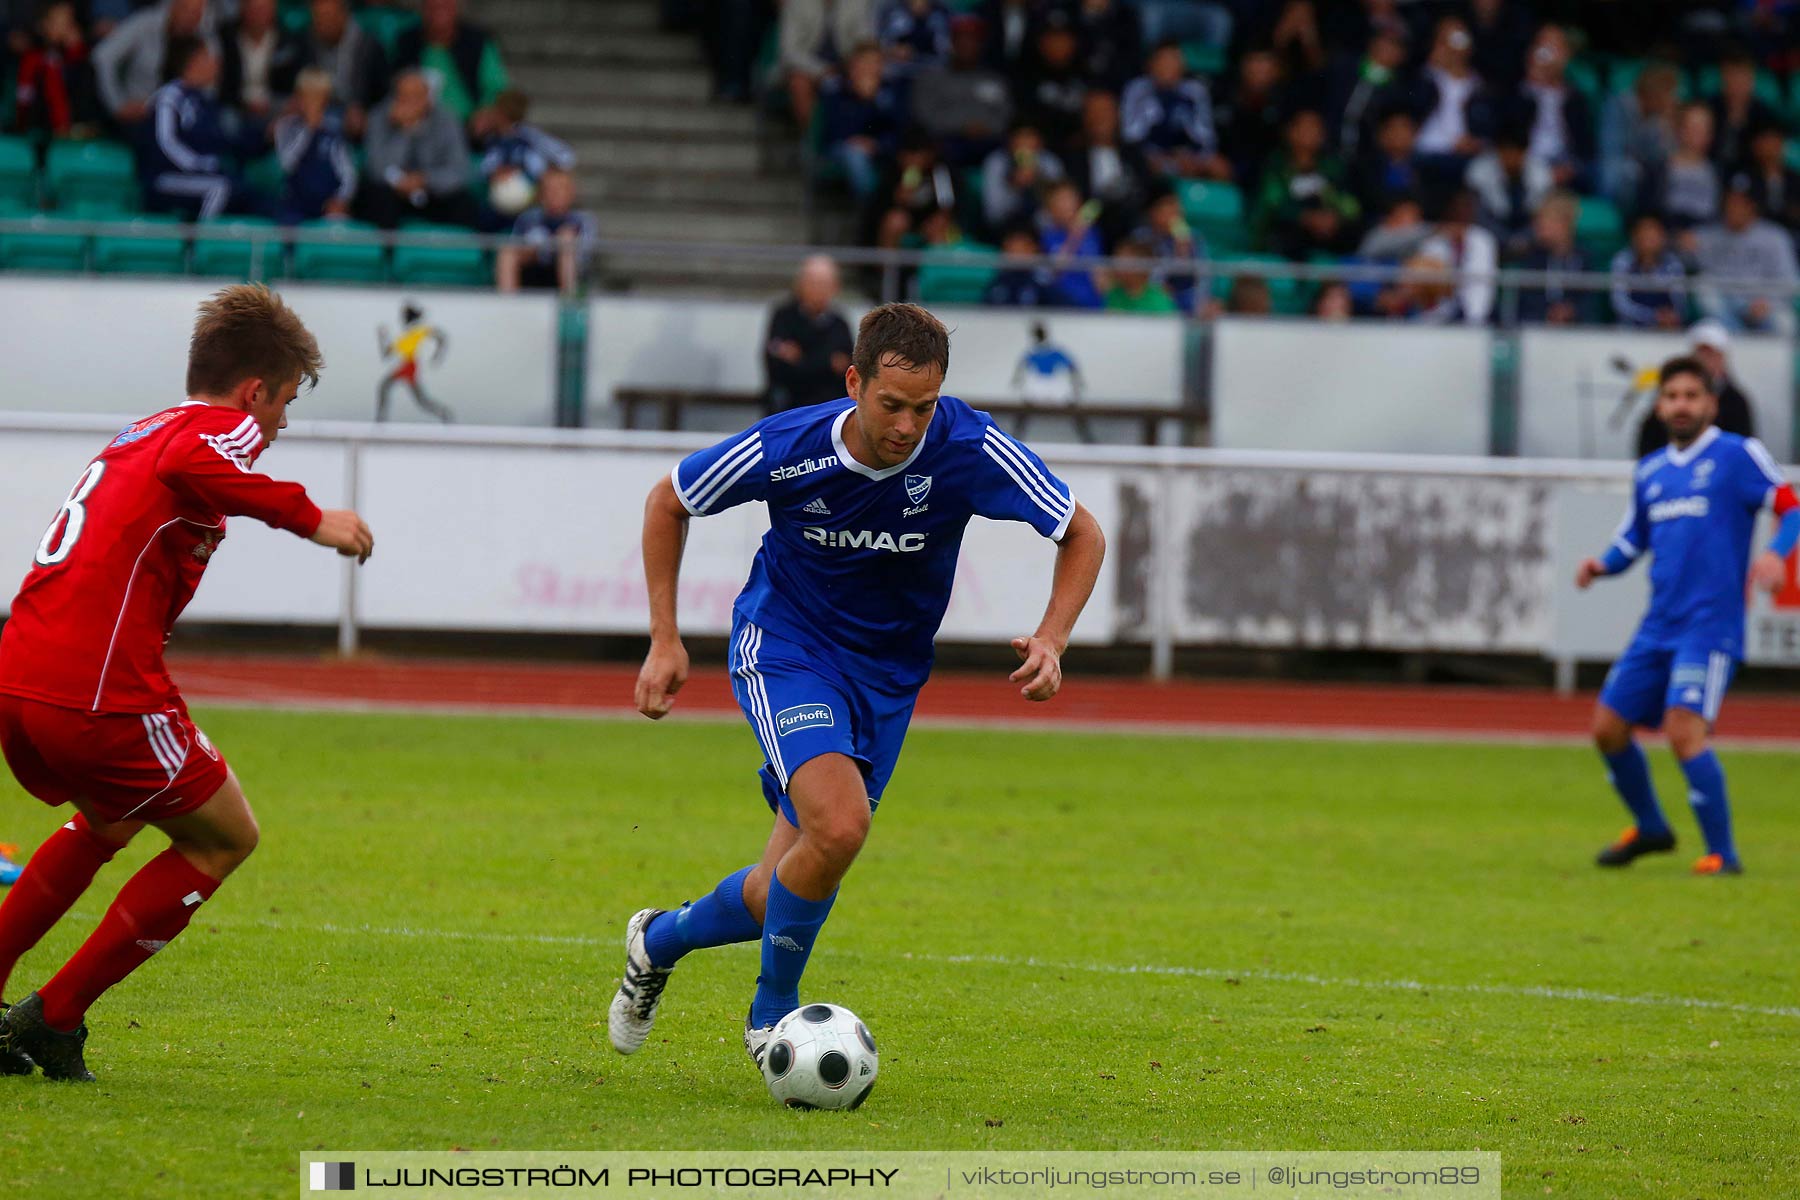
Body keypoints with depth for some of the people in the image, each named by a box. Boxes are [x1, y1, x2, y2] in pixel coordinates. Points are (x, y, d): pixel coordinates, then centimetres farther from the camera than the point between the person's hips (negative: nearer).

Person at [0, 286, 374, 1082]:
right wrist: (309, 518, -18)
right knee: (225, 838, 12)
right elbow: (186, 469, -26)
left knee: (109, 820, 36)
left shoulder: (137, 434, 23)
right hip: (101, 698, -9)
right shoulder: (217, 429, -4)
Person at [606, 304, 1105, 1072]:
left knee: (782, 900, 4)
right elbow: (668, 502, -3)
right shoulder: (786, 449, -22)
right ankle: (773, 1013, -6)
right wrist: (664, 639, -6)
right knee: (839, 824, -29)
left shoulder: (969, 449, -21)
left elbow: (1083, 535, -8)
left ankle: (659, 940, 36)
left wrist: (1052, 639, -23)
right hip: (785, 648, -3)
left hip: (887, 676, 3)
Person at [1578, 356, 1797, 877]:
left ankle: (1722, 853, -11)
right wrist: (1602, 565, 1)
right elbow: (1631, 541, 22)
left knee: (1684, 730, -20)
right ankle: (1650, 828, 30)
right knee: (1608, 727, 8)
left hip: (1710, 624, -7)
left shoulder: (1738, 455, -3)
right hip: (1658, 627, 7)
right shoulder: (1650, 472, 14)